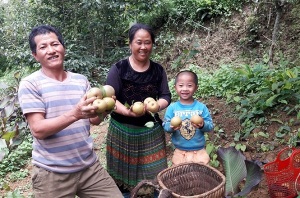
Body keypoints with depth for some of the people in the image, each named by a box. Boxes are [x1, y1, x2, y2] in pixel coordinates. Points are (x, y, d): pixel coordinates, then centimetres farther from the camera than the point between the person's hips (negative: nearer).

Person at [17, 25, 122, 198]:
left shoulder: (81, 80, 3)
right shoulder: (30, 84, -8)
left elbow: (95, 120, 4)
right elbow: (38, 130, -16)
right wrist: (75, 114, -30)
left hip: (89, 165, 4)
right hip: (51, 173, -3)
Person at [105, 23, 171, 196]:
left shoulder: (158, 70, 2)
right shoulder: (118, 69, -9)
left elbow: (166, 97, 3)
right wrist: (126, 111, -27)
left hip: (151, 130, 3)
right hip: (122, 130, -2)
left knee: (154, 174, 8)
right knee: (123, 173, 9)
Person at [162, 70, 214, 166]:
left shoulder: (201, 107, -6)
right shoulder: (172, 108, -6)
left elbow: (210, 126, -5)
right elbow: (165, 125, -5)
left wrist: (203, 125, -25)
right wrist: (171, 127, -26)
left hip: (199, 150, 0)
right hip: (179, 151, 0)